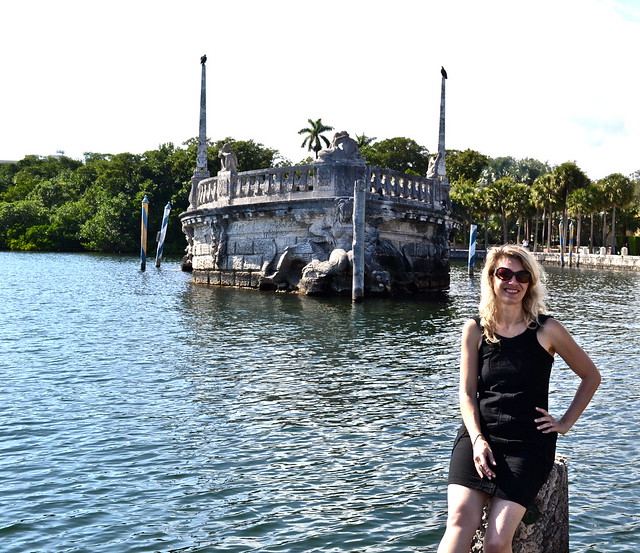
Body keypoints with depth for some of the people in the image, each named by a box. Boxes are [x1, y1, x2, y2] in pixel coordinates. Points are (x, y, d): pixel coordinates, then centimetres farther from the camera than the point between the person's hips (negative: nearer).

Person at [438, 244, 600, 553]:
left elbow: (591, 376, 14)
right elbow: (467, 393, 5)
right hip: (479, 434, 1)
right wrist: (477, 440, -10)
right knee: (460, 521, -22)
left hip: (529, 441, -1)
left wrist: (565, 423, 9)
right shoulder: (475, 330, 6)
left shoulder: (546, 330, 2)